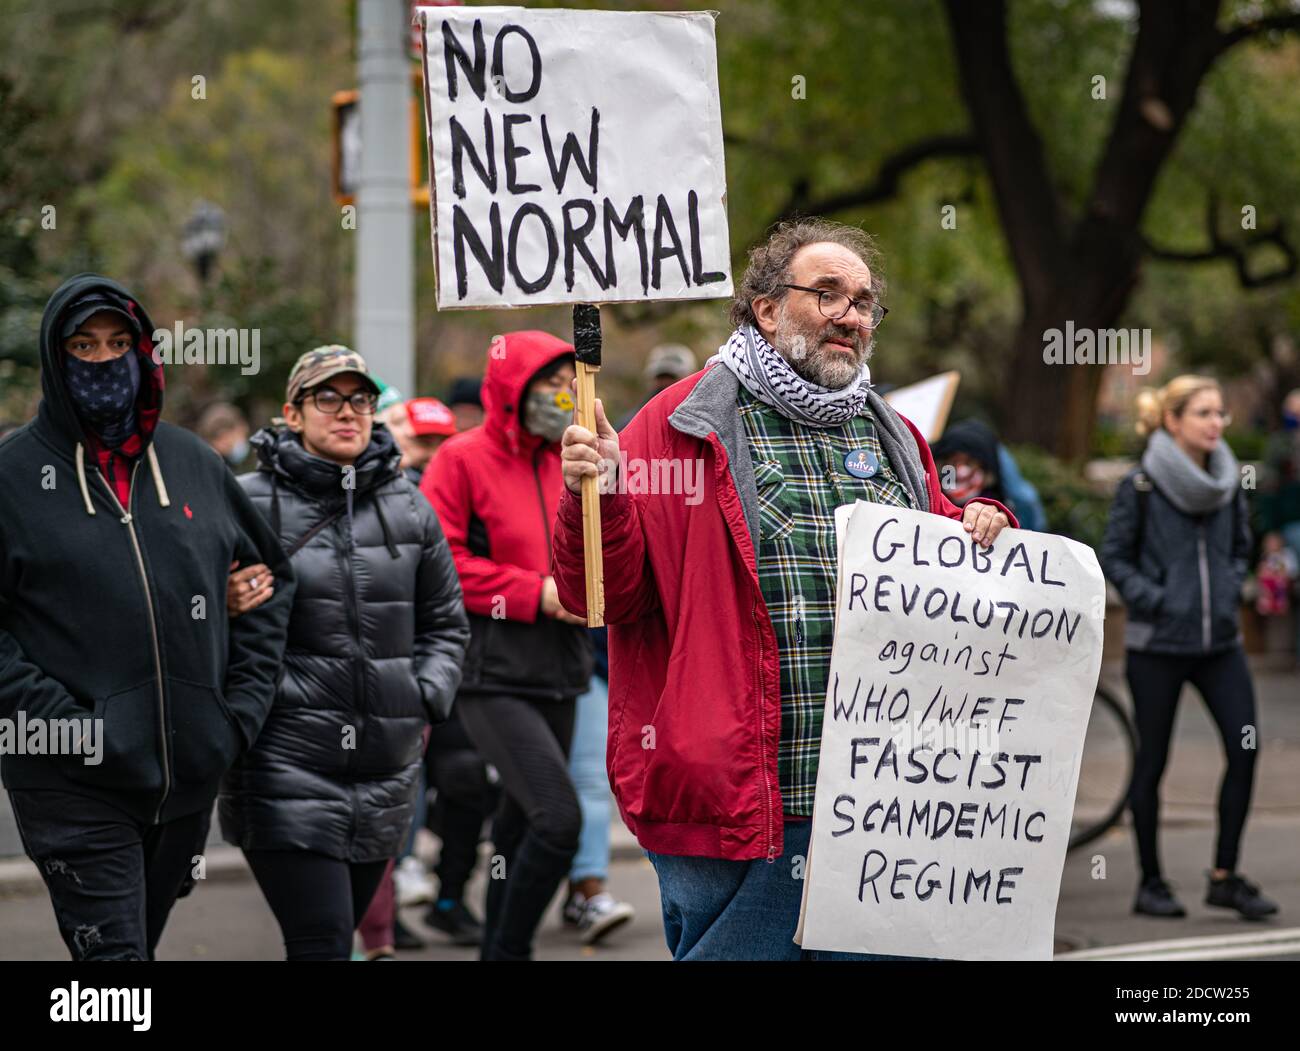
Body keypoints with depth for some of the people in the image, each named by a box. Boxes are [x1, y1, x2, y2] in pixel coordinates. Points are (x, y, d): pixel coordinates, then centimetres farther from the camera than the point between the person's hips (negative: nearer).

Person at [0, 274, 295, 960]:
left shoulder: (195, 464, 9)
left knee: (140, 939, 17)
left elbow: (270, 577, 19)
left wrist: (246, 699, 8)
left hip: (189, 773, 5)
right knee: (113, 953, -11)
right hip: (74, 783, -5)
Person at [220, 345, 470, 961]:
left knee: (334, 937, 14)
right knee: (321, 943, -14)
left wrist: (424, 699, 6)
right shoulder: (249, 503, -3)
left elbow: (445, 625, 20)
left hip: (385, 769, 5)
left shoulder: (410, 509, 12)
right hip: (285, 765, -5)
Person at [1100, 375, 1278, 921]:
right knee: (1152, 759, 3)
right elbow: (1114, 558, -3)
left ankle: (1225, 876, 3)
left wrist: (1230, 591, 6)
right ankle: (1151, 883, 14)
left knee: (1245, 748, -7)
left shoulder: (1228, 482, 7)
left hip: (1218, 641, 4)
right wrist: (1154, 601, -13)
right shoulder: (1141, 486, -7)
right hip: (1157, 645, -4)